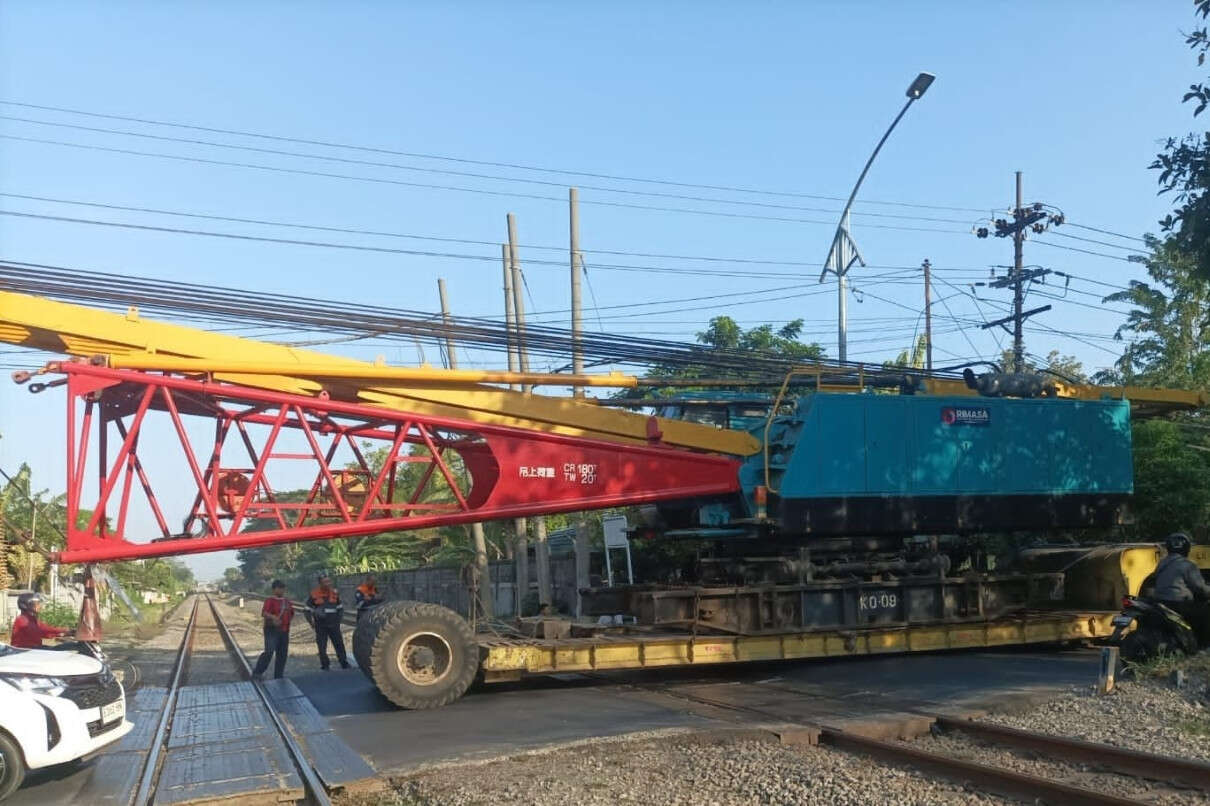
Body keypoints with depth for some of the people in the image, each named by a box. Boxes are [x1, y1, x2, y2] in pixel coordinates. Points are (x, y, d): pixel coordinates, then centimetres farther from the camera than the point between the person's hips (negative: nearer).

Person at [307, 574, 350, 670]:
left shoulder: (335, 593, 5)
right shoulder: (314, 594, -6)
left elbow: (340, 607, 16)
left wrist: (338, 618, 6)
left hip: (334, 625, 2)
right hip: (321, 626, -2)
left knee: (339, 644, 4)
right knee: (322, 647, 4)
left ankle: (345, 664, 11)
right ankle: (324, 666, 14)